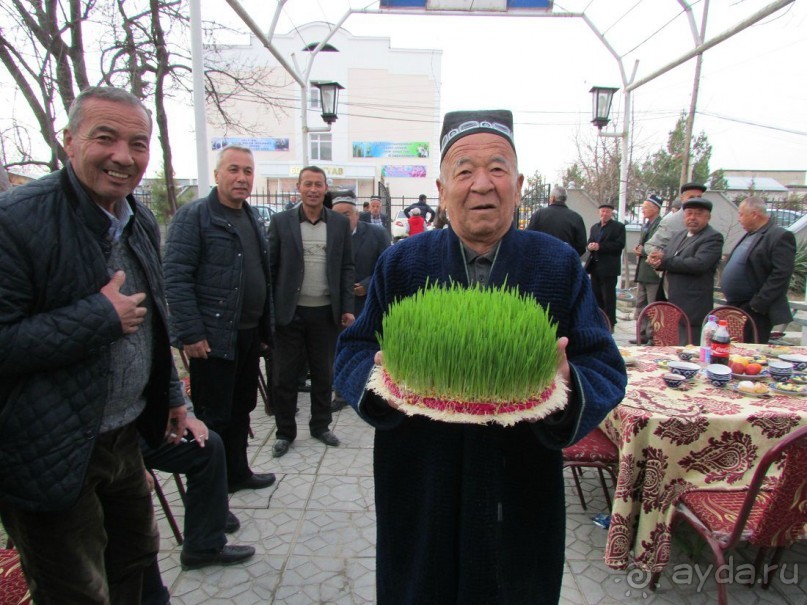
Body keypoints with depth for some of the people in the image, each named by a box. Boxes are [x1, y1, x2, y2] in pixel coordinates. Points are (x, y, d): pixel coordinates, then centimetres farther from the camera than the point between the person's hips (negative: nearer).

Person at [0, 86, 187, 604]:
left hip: (125, 439, 7)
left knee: (136, 557, 25)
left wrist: (171, 393, 18)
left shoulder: (142, 221, 5)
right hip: (52, 457, -7)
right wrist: (101, 316, -24)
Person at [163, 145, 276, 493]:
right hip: (213, 337, -7)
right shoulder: (194, 215, -10)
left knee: (241, 410, 19)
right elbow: (176, 278, -16)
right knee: (214, 418, 4)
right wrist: (190, 334, -20)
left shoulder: (252, 218, 14)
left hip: (250, 334, 8)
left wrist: (265, 326, 15)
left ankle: (237, 472, 37)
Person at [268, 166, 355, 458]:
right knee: (284, 375, 7)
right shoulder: (281, 221, 0)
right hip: (290, 312, -1)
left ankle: (320, 425, 31)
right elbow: (270, 267, 1)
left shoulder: (340, 223, 5)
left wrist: (347, 308, 0)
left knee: (323, 374, 13)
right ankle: (285, 432, 24)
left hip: (325, 312, 1)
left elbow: (346, 268, 6)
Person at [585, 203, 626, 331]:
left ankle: (610, 324, 3)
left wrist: (600, 246, -20)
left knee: (608, 297, -4)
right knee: (596, 295, 13)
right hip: (595, 266, 7)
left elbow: (619, 244, -14)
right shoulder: (594, 227, 17)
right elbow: (589, 242, 15)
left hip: (609, 267, -6)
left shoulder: (618, 227, -4)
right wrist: (590, 246, -10)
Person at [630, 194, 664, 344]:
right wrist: (638, 249, 4)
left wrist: (643, 250, -11)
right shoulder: (646, 225, 16)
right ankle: (643, 334, 23)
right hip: (642, 272, 10)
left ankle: (653, 336, 4)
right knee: (641, 305, 14)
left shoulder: (662, 225, -14)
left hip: (654, 273, -10)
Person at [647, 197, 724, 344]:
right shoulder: (679, 236, 19)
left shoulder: (713, 238, -7)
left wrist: (664, 260, -14)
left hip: (691, 309, -8)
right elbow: (662, 256, 16)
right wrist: (656, 260, -10)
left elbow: (698, 264, -21)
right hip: (669, 304, 8)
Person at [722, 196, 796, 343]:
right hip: (735, 307, 9)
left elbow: (781, 274, -19)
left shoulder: (780, 236, -12)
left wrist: (758, 304, -21)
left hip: (755, 312, -9)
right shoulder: (749, 235, 16)